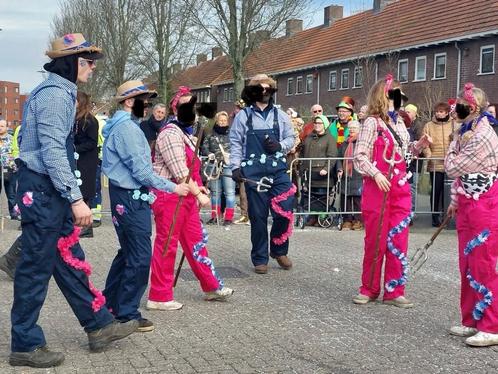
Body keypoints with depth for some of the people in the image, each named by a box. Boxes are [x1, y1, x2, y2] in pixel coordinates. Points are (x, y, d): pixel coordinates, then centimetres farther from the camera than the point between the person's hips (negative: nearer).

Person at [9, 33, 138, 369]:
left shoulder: (60, 91, 17)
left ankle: (99, 326, 22)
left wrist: (71, 196, 25)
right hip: (42, 191, -10)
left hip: (50, 192, 10)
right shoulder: (54, 94, -15)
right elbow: (53, 152, -23)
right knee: (37, 268, -2)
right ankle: (25, 346, 8)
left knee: (70, 259, 14)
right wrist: (76, 198, -24)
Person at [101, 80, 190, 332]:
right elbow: (140, 170, -20)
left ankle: (110, 304, 28)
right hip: (131, 198, -11)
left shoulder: (123, 125, 16)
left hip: (127, 195, 11)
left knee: (128, 252, 18)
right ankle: (127, 314, 2)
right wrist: (172, 188, -14)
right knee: (139, 257, -6)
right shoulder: (127, 128, -16)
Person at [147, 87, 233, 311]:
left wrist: (197, 186, 8)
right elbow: (180, 172, -20)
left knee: (196, 241, 14)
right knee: (166, 245, -2)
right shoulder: (170, 134, -15)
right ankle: (159, 297, 7)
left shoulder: (186, 133, 18)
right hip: (169, 196, -10)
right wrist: (199, 194, -16)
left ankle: (211, 287, 23)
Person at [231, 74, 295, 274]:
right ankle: (260, 258, 16)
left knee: (285, 212, -5)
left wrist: (280, 145, -7)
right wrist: (235, 167, -5)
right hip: (253, 173, -2)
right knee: (258, 216, 3)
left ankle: (279, 250, 20)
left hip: (278, 170, 2)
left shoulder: (280, 115, 10)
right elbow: (236, 144, 4)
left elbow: (290, 139, 13)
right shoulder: (243, 116, 4)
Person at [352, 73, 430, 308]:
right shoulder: (372, 123, -6)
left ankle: (394, 291, 12)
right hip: (377, 188, -6)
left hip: (400, 189, 6)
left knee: (398, 241, 5)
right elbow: (359, 156, -11)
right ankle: (369, 289, 16)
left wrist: (418, 145, 7)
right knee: (375, 240, 2)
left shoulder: (399, 123, 14)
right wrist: (375, 174, -23)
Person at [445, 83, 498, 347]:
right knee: (467, 266, 13)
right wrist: (455, 202, 20)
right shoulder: (470, 132, 13)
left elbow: (452, 167, -16)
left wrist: (455, 143, -2)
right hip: (467, 206, 10)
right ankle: (471, 321, 23)